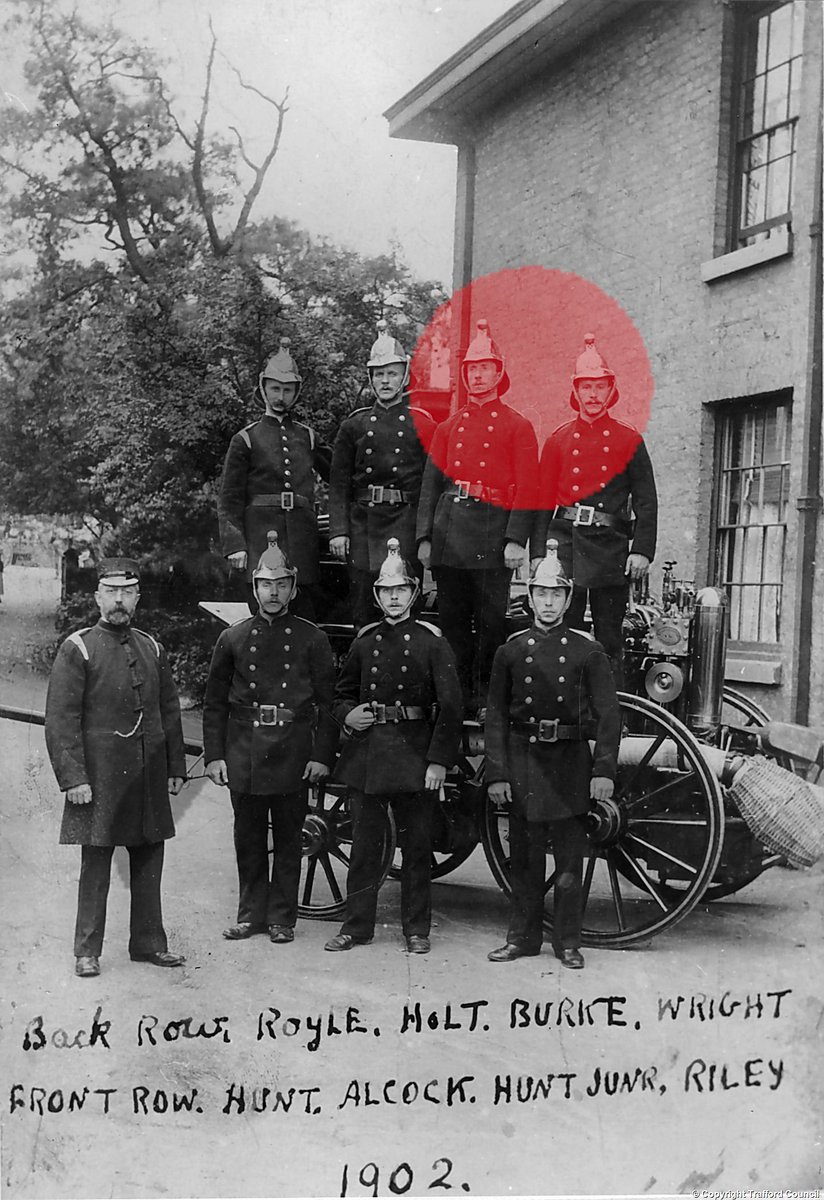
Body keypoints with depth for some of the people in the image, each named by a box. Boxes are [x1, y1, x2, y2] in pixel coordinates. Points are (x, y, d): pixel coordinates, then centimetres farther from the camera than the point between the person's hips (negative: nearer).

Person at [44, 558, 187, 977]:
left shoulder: (152, 648, 11)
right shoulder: (77, 649, -5)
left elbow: (170, 712, 15)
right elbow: (60, 720, -9)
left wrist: (176, 767, 11)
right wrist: (73, 779, -14)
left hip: (149, 780, 5)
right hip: (99, 780, -5)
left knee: (149, 863, 11)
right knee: (95, 867, 2)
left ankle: (148, 943, 23)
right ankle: (87, 952, 13)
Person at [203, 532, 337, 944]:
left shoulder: (312, 639, 3)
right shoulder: (233, 639, 7)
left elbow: (328, 702, 3)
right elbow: (214, 703, 8)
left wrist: (322, 755, -4)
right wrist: (214, 755, 1)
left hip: (292, 751, -1)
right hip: (243, 751, 2)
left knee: (288, 839, 6)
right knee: (248, 839, 8)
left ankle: (281, 917, 16)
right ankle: (251, 914, 20)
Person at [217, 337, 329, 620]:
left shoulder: (307, 437, 15)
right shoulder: (245, 440, 6)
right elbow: (229, 500, 2)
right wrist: (234, 544, -8)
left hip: (303, 539, 3)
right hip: (261, 533, -3)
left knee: (304, 615, 2)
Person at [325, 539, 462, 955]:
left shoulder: (431, 641, -2)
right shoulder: (365, 641, 9)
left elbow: (449, 704, -6)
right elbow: (343, 691, 22)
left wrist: (439, 760, -11)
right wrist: (347, 714, -1)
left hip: (415, 753, -3)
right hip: (366, 751, 3)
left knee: (416, 844, 6)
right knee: (364, 843, 8)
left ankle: (416, 928, 17)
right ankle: (357, 925, 18)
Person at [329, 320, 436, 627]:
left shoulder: (421, 423, 6)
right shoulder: (354, 425, 11)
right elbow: (339, 484, 9)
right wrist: (338, 531, 0)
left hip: (406, 523, -2)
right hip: (362, 524, 2)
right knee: (362, 608, 4)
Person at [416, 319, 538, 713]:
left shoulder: (517, 426, 4)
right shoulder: (448, 426, 16)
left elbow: (526, 489, -2)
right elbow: (430, 483, 13)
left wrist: (515, 540, -12)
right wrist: (425, 536, 4)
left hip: (492, 533, -4)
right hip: (449, 533, 4)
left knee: (490, 621, -1)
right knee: (453, 619, 6)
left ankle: (487, 702, 8)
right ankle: (458, 695, 16)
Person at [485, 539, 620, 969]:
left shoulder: (588, 651, 2)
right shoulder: (511, 651, 5)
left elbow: (608, 714, -1)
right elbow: (495, 716, 4)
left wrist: (604, 769, -10)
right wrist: (496, 773, -3)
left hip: (571, 761, -1)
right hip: (523, 761, 1)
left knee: (570, 859, 4)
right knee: (525, 857, 9)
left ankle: (568, 941, 15)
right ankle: (522, 937, 20)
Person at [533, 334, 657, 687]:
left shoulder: (629, 440, 6)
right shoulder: (558, 440, 10)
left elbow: (646, 502, 4)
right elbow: (544, 499, 9)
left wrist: (642, 551, -6)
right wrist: (538, 552, 2)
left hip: (610, 548, -1)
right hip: (565, 544, 1)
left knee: (609, 638, 4)